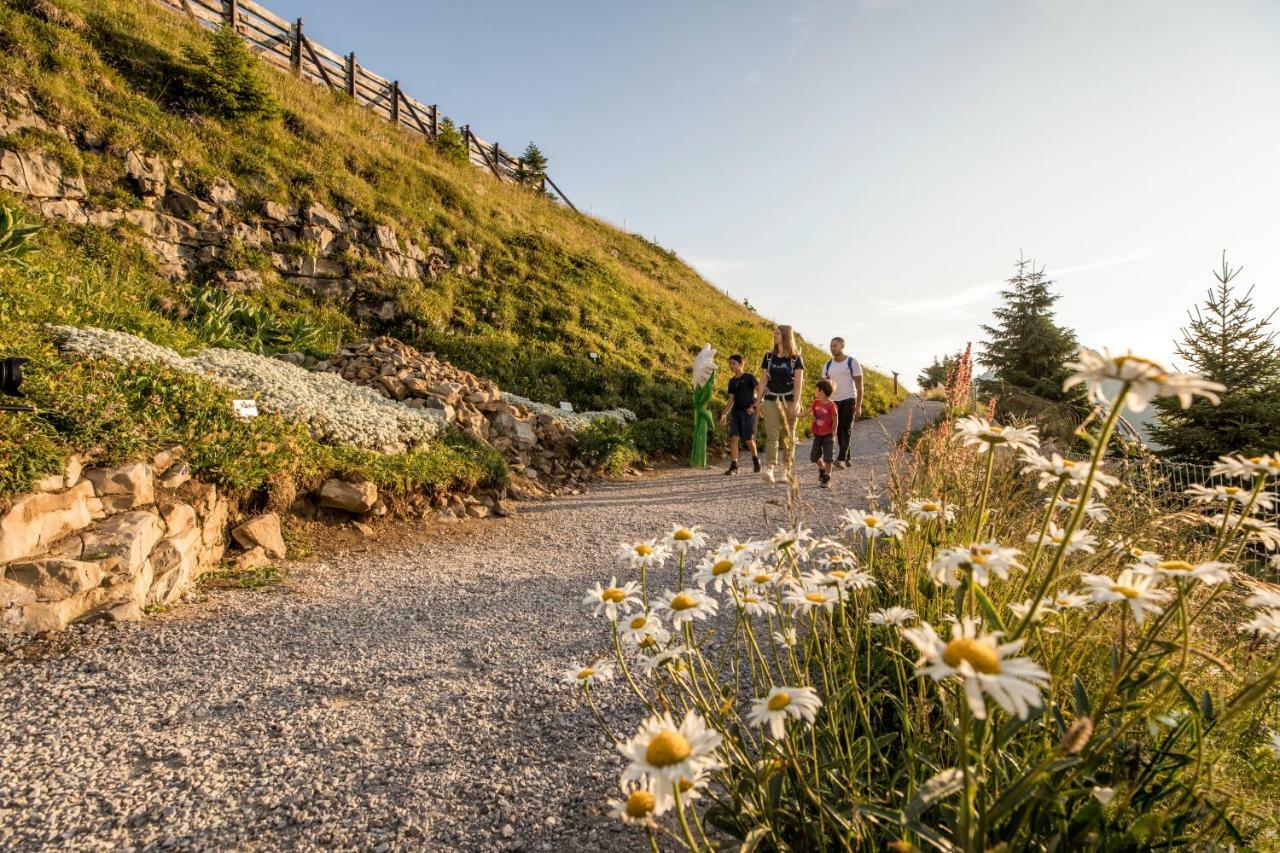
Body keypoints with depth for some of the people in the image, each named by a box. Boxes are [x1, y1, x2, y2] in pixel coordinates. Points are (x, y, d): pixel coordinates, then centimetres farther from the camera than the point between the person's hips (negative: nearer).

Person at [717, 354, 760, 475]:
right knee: (733, 438, -8)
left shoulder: (749, 377, -3)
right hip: (736, 412, 5)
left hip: (748, 412, -5)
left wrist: (753, 406, -14)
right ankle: (733, 466, -8)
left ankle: (756, 460, 24)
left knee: (748, 440, -2)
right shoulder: (732, 381, 14)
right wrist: (724, 414, 7)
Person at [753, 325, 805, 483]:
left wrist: (795, 404, -14)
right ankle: (769, 469, -20)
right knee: (772, 434, -11)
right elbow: (763, 380, 9)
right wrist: (758, 401, 5)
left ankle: (787, 469, 17)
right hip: (771, 399, 1)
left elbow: (798, 383, -5)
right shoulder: (769, 356, 7)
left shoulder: (796, 359, 0)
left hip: (789, 400, -1)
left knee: (788, 435, 6)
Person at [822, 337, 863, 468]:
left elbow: (859, 385, -6)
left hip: (849, 400, -5)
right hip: (834, 402, 5)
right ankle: (847, 459, 17)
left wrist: (859, 406, -11)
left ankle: (841, 459, -17)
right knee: (839, 432, 7)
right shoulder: (828, 365, 7)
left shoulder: (852, 362, -5)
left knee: (846, 430, -12)